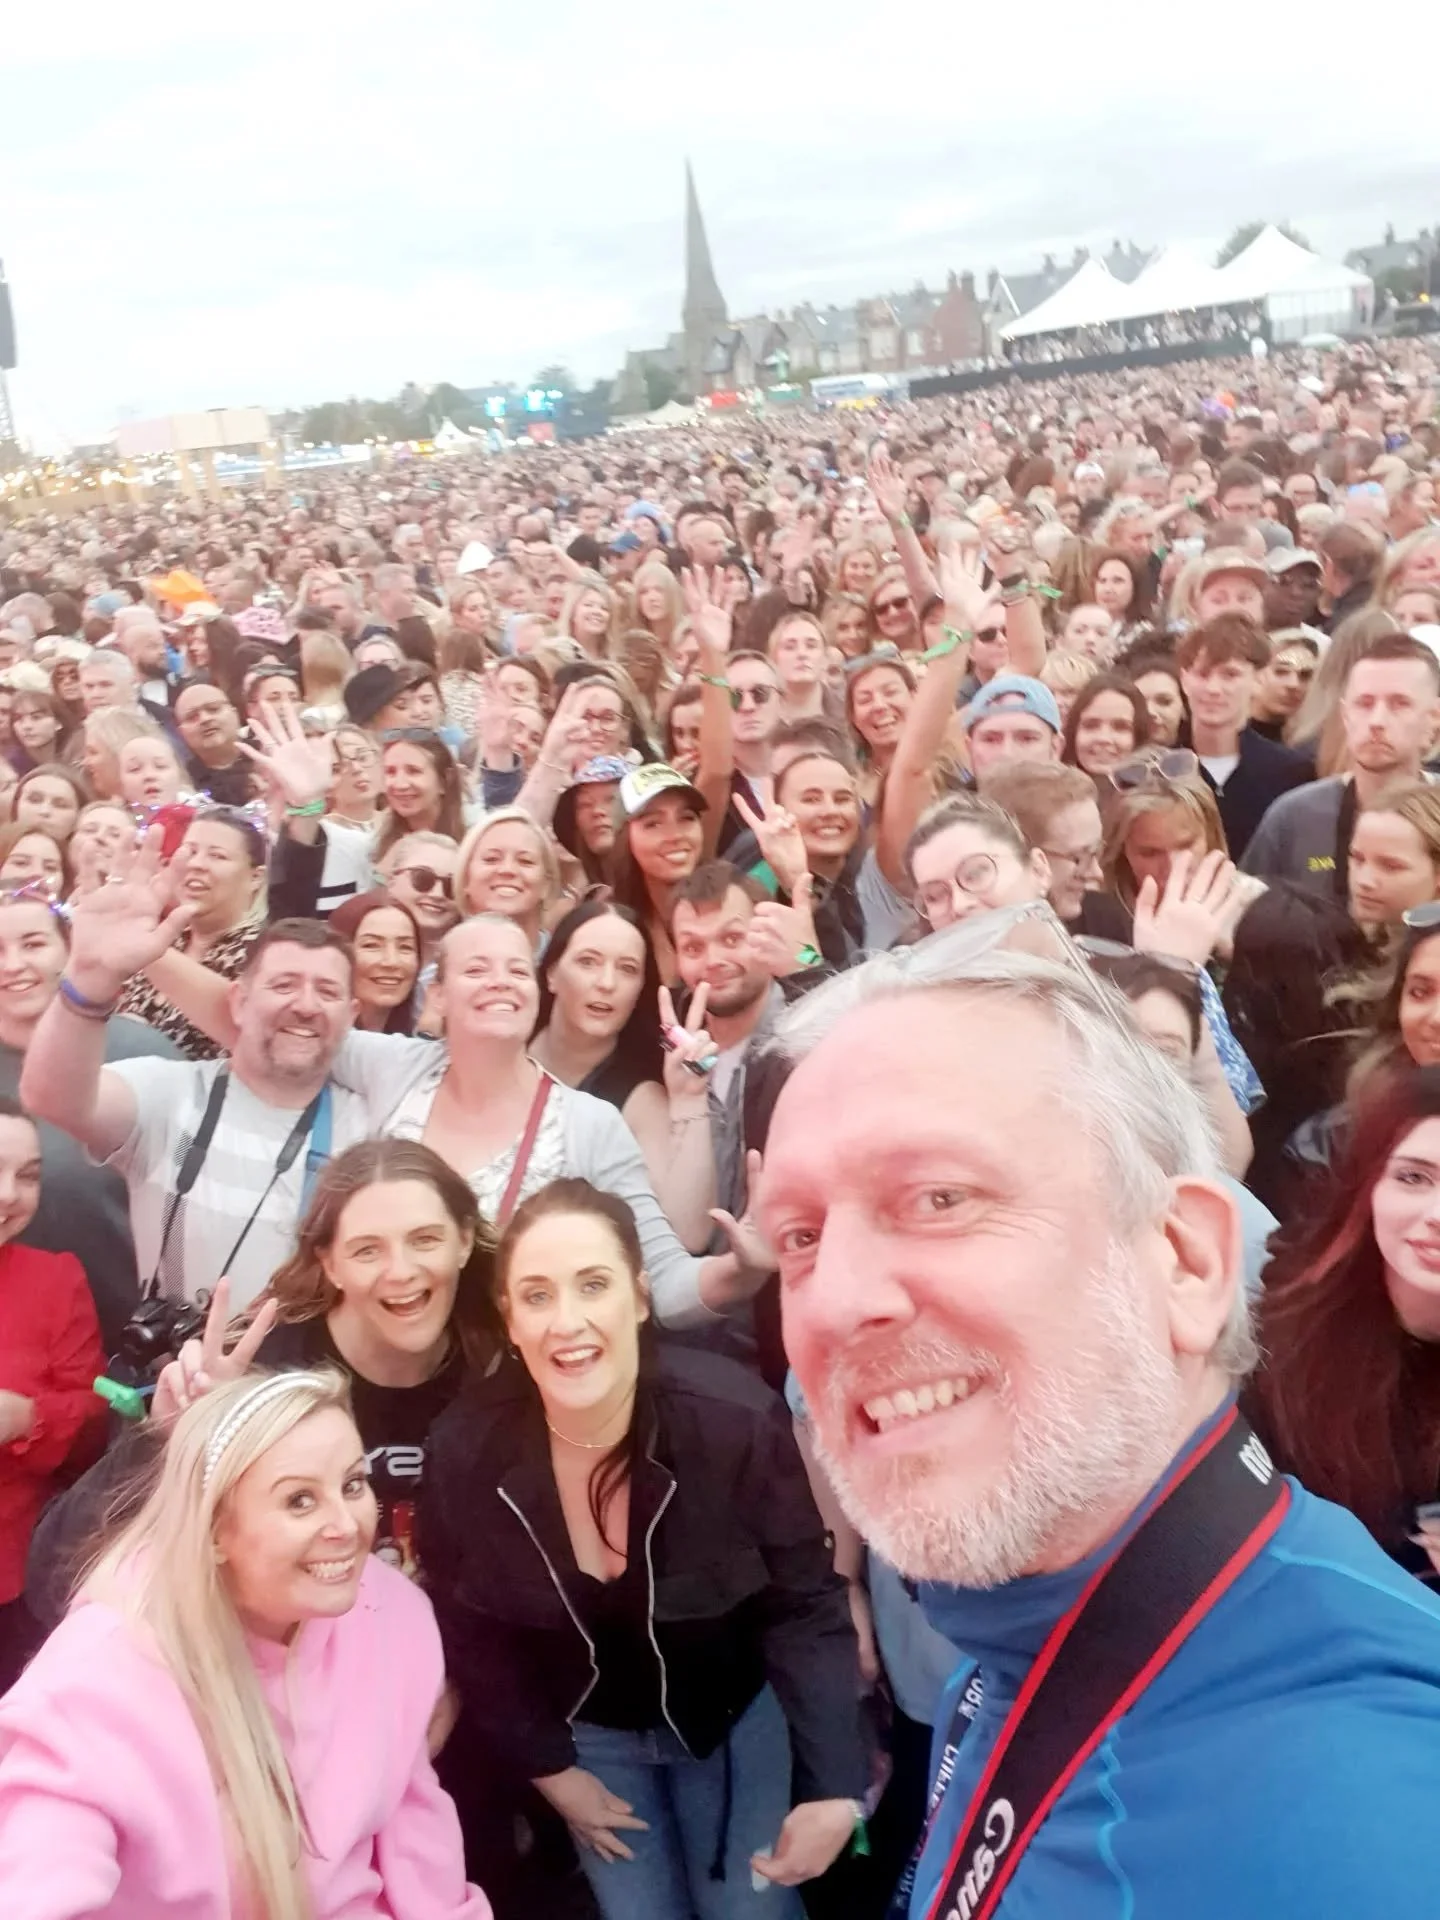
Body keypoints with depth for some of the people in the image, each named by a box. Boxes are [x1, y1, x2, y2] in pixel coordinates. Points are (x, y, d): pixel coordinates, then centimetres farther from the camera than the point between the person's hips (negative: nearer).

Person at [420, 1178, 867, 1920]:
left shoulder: (737, 1421, -32)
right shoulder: (466, 1449, -26)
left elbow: (804, 1608, -19)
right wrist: (547, 1766, -1)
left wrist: (834, 1789, -24)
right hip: (585, 1729, 1)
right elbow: (469, 1630, -8)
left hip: (736, 1715, -1)